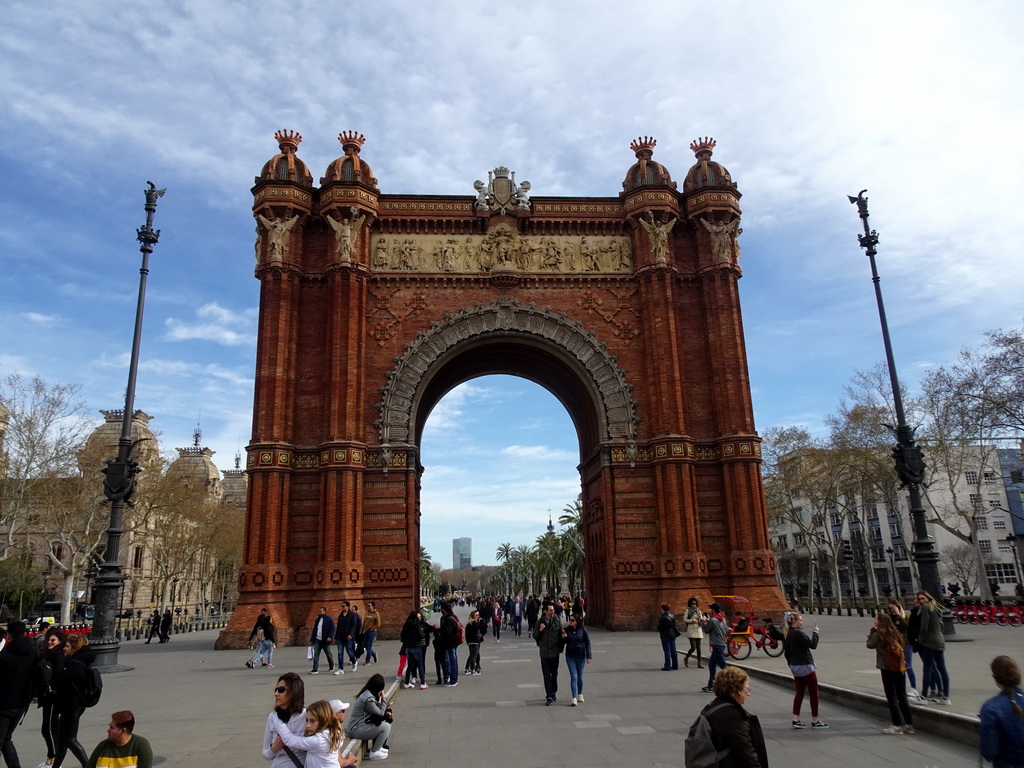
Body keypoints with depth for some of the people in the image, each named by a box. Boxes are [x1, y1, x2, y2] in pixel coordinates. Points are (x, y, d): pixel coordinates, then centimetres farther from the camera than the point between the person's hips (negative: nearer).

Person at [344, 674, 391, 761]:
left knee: (388, 720, 9)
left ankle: (376, 746, 21)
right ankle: (374, 753, -1)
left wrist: (387, 713, -3)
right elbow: (380, 713, -15)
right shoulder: (368, 699, -25)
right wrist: (383, 698, -9)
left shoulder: (367, 693, 5)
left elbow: (377, 710, 14)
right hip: (355, 730, -10)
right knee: (386, 726, -15)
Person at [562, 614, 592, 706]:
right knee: (573, 676, -7)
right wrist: (563, 638, -18)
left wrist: (588, 656, -5)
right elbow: (564, 642, 5)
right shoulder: (566, 629, -5)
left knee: (580, 676, 13)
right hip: (570, 657, 0)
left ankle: (580, 694, 33)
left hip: (581, 656, 0)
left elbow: (587, 642, -3)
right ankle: (574, 698, -7)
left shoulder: (582, 629, -8)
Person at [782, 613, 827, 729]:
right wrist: (815, 632, -9)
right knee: (813, 693, 4)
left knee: (799, 693, 12)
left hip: (795, 667, 8)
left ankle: (796, 720, 9)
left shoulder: (787, 635, 8)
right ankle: (815, 721, 11)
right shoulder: (798, 633, -19)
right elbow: (813, 645, -21)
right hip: (805, 667, -8)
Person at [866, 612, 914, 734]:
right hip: (900, 668, 6)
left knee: (892, 698, 0)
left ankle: (897, 725, 1)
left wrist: (872, 631, 8)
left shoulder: (878, 634, -10)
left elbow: (870, 645, 3)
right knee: (902, 698, 13)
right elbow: (901, 647, 14)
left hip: (887, 669, -6)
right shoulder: (895, 633, 8)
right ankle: (909, 725, 17)